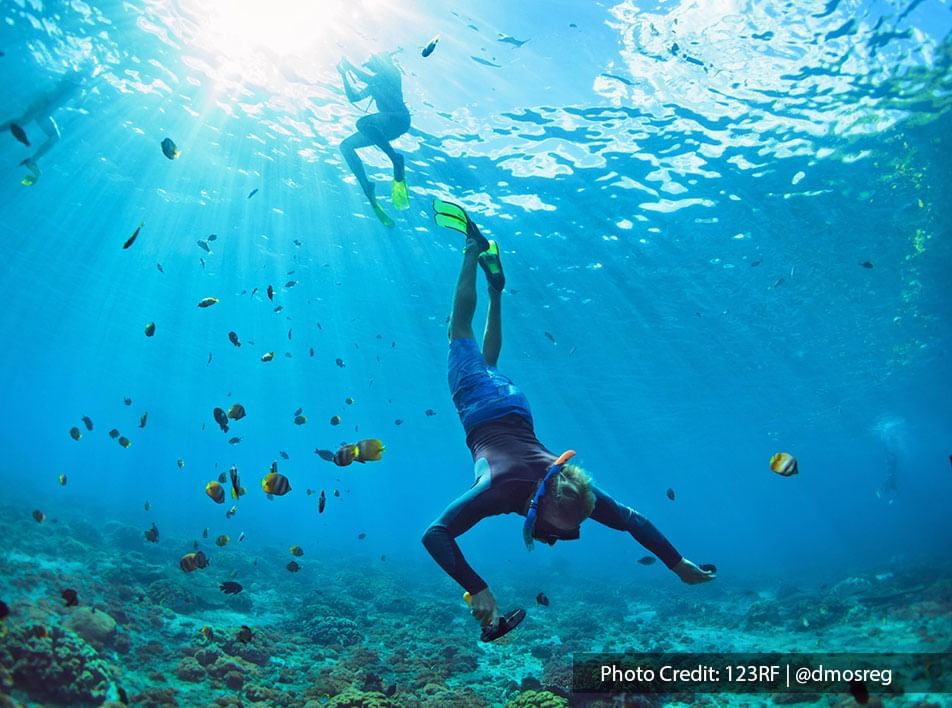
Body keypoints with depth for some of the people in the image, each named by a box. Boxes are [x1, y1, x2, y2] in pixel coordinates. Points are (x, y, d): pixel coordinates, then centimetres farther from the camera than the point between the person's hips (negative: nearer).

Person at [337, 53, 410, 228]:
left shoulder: (392, 73, 5)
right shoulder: (375, 83, 29)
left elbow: (365, 78, -11)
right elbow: (353, 97, 27)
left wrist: (349, 65, 1)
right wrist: (344, 74, 23)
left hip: (399, 118, -9)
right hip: (385, 126, 9)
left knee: (362, 122, -37)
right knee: (346, 146, -2)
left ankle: (397, 160, -31)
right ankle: (367, 189, -13)